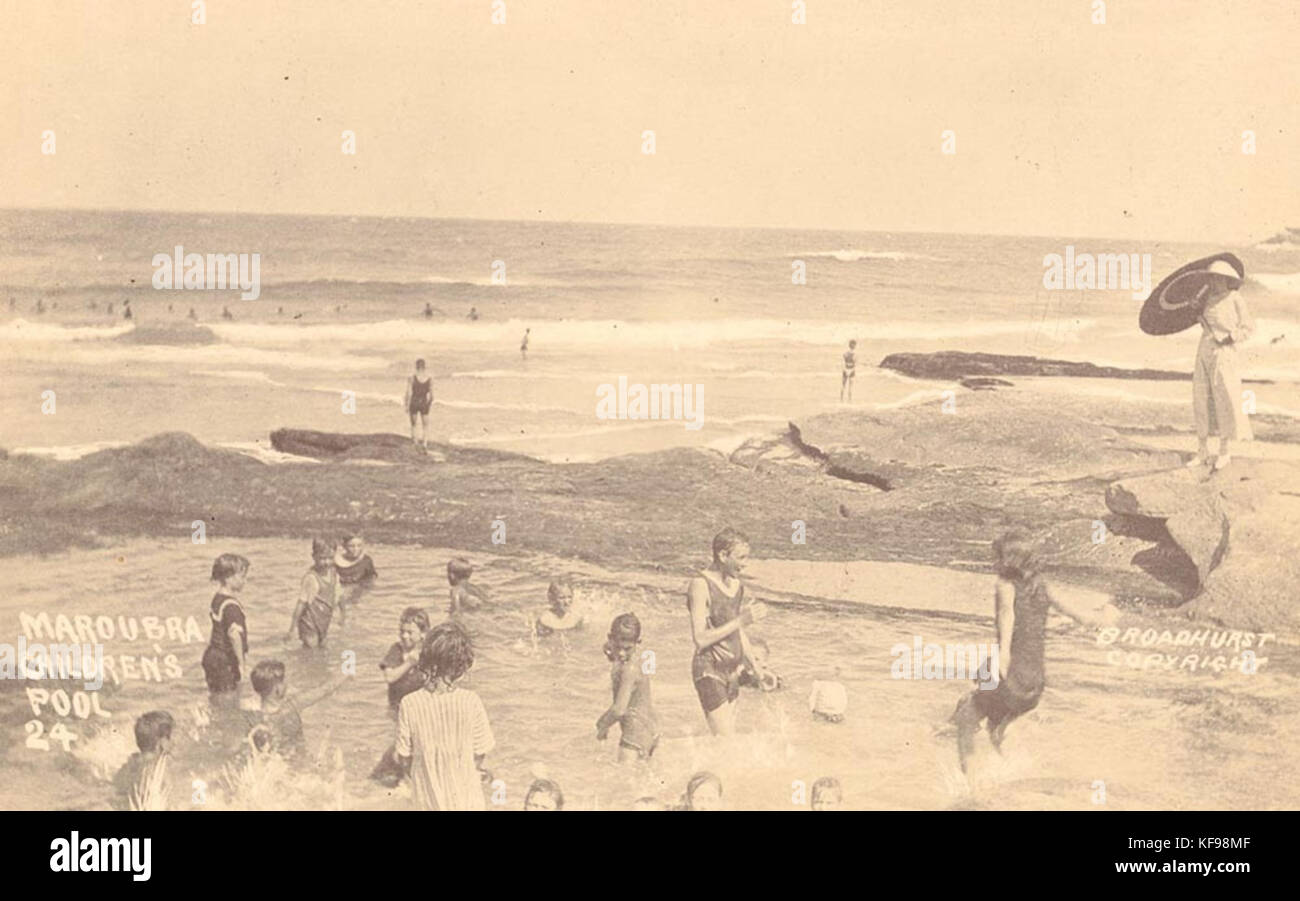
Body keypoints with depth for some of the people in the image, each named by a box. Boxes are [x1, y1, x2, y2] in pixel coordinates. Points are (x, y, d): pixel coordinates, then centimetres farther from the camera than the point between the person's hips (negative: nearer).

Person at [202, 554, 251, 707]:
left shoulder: (218, 599, 9)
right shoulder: (230, 606, -22)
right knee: (226, 708, -3)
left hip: (215, 657, 10)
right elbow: (234, 634, -35)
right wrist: (241, 661, -27)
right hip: (224, 662, -10)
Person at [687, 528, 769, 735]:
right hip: (709, 670, -8)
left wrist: (755, 665, 22)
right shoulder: (700, 585, -14)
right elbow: (700, 639, -20)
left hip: (732, 670, 8)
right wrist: (741, 620, -22)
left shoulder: (737, 586, 10)